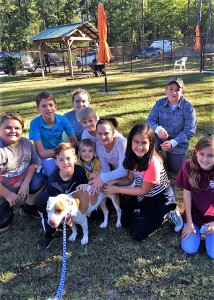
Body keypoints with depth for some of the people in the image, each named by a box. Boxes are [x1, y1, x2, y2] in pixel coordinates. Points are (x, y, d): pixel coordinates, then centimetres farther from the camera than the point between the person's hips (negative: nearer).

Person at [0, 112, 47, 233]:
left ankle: (29, 208, 6)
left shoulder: (26, 143, -12)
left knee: (41, 179, -19)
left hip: (21, 185, 4)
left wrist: (26, 183, -14)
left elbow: (33, 164, -3)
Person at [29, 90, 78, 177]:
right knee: (51, 165, -33)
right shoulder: (35, 123, -21)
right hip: (45, 157, -3)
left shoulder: (63, 120, -13)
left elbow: (75, 143, -8)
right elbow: (42, 153, -22)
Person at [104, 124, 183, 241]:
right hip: (143, 196, 6)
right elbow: (130, 179, 1)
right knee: (125, 221, 4)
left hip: (160, 198, -6)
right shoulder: (133, 158, -10)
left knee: (137, 233, -6)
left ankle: (167, 213, 6)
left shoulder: (153, 163, -32)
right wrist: (114, 181, -18)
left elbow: (143, 190, -22)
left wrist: (117, 189, -20)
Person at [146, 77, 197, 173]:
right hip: (161, 138, 1)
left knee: (176, 170, 7)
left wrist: (172, 143, -31)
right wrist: (158, 129, -40)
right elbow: (150, 121, -16)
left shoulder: (188, 108, -18)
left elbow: (190, 130, -20)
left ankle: (170, 154, 39)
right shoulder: (159, 103, -11)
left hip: (178, 143, 0)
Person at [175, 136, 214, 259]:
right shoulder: (189, 166, -20)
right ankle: (196, 227, 22)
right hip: (194, 214, 1)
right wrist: (189, 222, -8)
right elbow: (187, 193, -11)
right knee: (189, 249, -6)